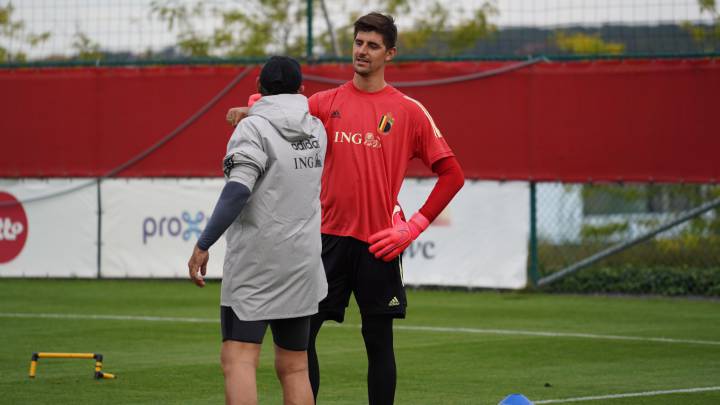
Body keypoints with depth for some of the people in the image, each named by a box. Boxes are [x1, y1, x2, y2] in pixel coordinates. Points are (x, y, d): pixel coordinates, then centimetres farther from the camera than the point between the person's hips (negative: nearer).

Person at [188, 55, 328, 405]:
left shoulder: (254, 128, -8)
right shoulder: (316, 129, 11)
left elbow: (238, 191, -20)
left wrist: (203, 245, -18)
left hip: (255, 262, -6)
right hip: (302, 265, 6)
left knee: (238, 359, -10)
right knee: (294, 368, 9)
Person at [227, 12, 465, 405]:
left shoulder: (409, 111, 3)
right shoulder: (326, 103, 9)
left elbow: (451, 174, 3)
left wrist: (414, 226, -4)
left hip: (377, 242, -2)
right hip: (330, 237, 2)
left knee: (379, 342, 4)